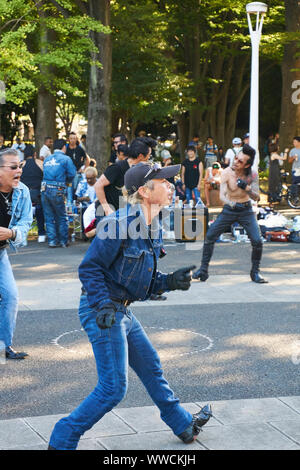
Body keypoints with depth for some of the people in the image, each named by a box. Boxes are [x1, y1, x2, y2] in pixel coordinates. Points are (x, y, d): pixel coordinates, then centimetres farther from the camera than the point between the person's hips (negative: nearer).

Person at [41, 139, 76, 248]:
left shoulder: (47, 159, 16)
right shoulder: (66, 159, 0)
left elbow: (45, 174, 15)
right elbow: (72, 174, -4)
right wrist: (65, 180, 16)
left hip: (45, 189, 4)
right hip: (57, 190, -4)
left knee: (49, 217, 11)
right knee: (62, 217, 8)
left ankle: (52, 241, 10)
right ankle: (63, 241, 11)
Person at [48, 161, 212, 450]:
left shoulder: (154, 230, 8)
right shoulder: (119, 224, -21)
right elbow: (89, 267, -17)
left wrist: (171, 281, -2)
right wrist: (104, 305, -25)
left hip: (122, 311, 9)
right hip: (102, 311, -9)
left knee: (151, 368, 22)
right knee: (113, 388, -6)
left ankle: (183, 426, 39)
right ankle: (62, 440, 6)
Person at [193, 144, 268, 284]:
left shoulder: (252, 175, -13)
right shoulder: (227, 173, -16)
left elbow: (256, 197, -14)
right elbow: (222, 195, -23)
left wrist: (246, 187, -33)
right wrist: (232, 204, -44)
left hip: (246, 210, 0)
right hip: (229, 209, 0)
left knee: (257, 241, -14)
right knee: (209, 236, -7)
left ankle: (255, 272, 7)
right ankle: (203, 270, 6)